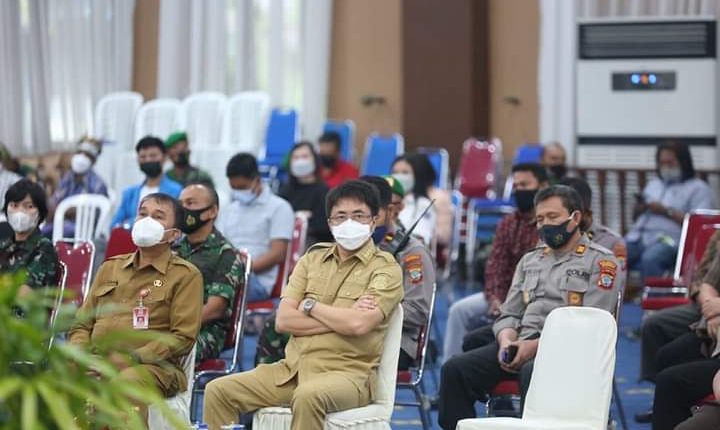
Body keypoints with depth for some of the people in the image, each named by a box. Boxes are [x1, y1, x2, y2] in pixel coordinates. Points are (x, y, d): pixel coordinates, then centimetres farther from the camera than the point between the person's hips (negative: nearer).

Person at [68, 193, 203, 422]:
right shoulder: (110, 268, 26)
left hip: (153, 367, -4)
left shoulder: (186, 275, 8)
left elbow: (183, 337, -2)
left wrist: (133, 358, -14)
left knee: (128, 381, -39)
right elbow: (81, 324, 24)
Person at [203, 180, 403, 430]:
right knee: (219, 391, -10)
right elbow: (283, 320, 4)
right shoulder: (312, 259, 16)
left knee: (309, 395, -39)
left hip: (347, 373, -6)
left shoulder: (385, 269, 0)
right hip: (293, 369, 6)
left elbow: (359, 324, -18)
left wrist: (310, 306, -3)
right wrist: (342, 319, -7)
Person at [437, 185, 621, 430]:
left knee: (533, 373, -40)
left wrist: (537, 346, -16)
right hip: (521, 344, 6)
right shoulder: (530, 260, 25)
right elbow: (509, 314, 21)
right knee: (455, 370, -17)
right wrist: (507, 341, -4)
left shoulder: (601, 261, 4)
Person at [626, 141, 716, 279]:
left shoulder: (698, 188, 9)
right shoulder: (654, 184, 31)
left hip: (668, 241, -6)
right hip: (637, 237, 6)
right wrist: (640, 207, 9)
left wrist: (667, 212, -7)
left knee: (649, 259, -39)